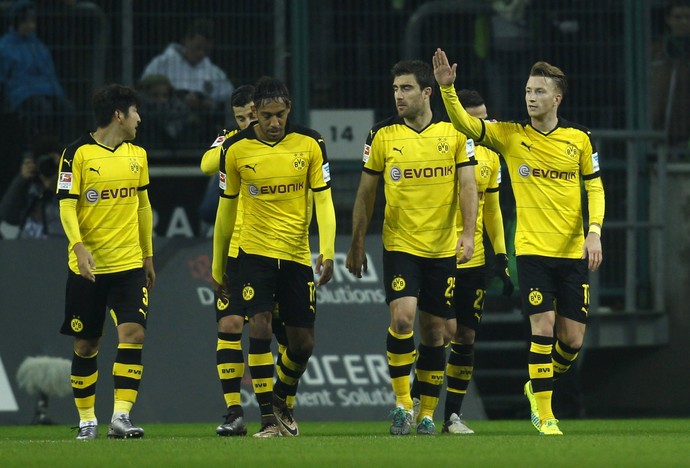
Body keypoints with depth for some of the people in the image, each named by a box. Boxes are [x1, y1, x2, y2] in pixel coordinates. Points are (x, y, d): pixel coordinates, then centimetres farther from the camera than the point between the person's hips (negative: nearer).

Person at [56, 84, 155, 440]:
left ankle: (120, 417, -16)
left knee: (133, 333, -14)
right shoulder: (77, 153, -5)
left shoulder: (136, 154, 11)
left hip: (129, 264, 3)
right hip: (87, 265, -3)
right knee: (85, 345, 4)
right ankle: (87, 420, 17)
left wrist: (148, 256, 21)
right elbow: (67, 206, -9)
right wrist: (79, 247, -23)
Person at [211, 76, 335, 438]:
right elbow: (226, 210, 7)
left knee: (302, 342, 5)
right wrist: (218, 268, 11)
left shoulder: (310, 144, -4)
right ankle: (268, 418, -12)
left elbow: (323, 200, -3)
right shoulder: (235, 149, -3)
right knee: (259, 327, -17)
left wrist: (327, 252, -17)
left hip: (297, 256, 2)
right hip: (254, 254, -1)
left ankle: (281, 400, 32)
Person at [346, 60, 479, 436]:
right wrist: (356, 245, 6)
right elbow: (365, 194, 7)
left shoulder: (454, 133, 1)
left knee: (434, 331, 4)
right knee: (402, 317, -19)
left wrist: (468, 234, -13)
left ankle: (427, 413, 14)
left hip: (442, 248, 1)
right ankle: (402, 402, -7)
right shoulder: (382, 136, 1)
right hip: (400, 245, -1)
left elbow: (467, 186, 0)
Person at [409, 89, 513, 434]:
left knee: (466, 336, 4)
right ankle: (414, 398, 5)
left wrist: (501, 256, 11)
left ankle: (453, 415, 11)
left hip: (473, 259, 5)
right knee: (446, 328, -14)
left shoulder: (489, 156, 9)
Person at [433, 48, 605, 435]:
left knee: (573, 338, 2)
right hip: (532, 249, -2)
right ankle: (544, 413, -2)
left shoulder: (579, 138, 2)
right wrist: (447, 88, -28)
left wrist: (595, 232, -6)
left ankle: (539, 387, 30)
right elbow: (465, 123, -12)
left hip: (573, 252, 2)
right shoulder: (510, 135, -1)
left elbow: (595, 187, 8)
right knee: (543, 327, -12)